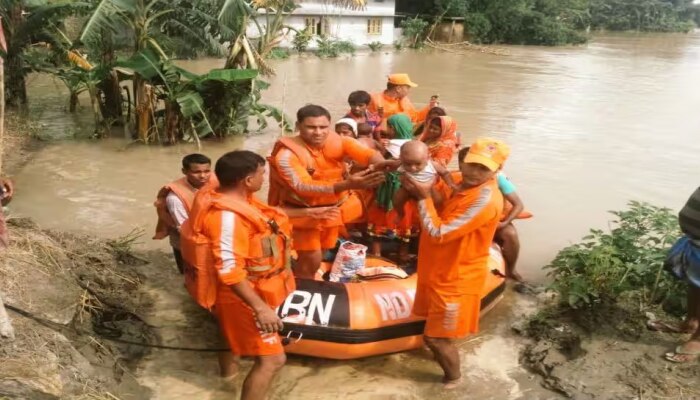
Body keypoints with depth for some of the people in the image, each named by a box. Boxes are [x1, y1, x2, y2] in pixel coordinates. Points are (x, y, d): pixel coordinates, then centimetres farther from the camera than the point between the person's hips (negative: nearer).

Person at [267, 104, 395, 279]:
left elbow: (365, 153, -28)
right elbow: (303, 187, -36)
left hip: (333, 209, 5)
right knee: (311, 260, -10)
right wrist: (348, 184, -48)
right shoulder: (287, 154, -24)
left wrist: (379, 163, -55)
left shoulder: (338, 141, -12)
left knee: (324, 254, 19)